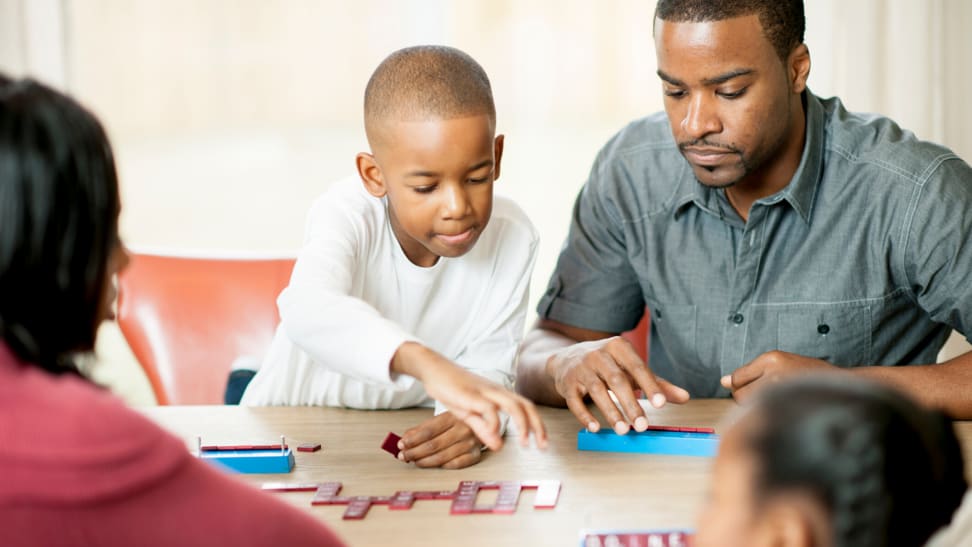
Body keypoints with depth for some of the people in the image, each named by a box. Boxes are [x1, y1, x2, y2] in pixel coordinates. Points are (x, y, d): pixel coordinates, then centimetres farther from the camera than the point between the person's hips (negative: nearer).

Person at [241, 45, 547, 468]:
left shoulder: (512, 239, -14)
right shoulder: (348, 215, -24)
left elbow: (489, 366, -12)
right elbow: (309, 311, -44)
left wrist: (467, 417, -36)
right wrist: (426, 362, -60)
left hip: (412, 441, 2)